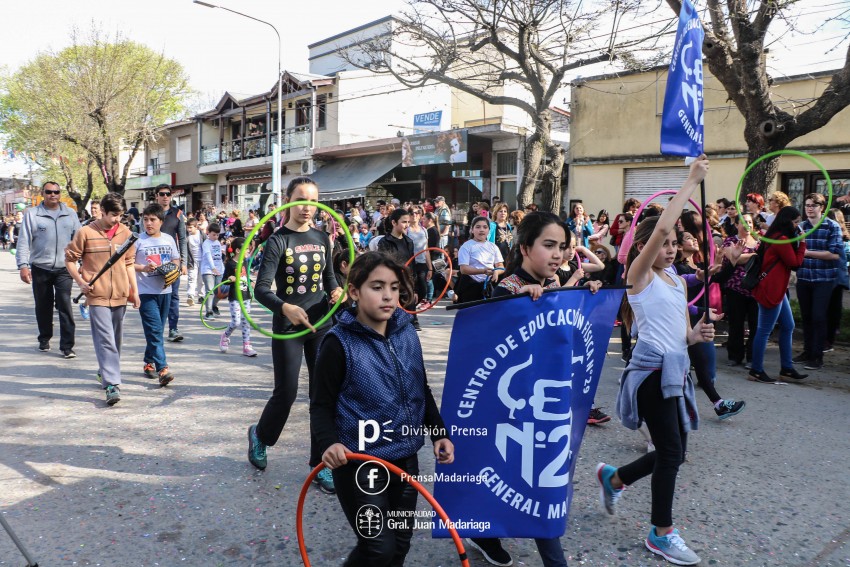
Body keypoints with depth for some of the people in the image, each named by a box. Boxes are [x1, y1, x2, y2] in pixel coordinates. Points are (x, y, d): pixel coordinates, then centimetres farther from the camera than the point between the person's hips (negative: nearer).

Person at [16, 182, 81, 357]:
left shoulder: (70, 214, 7)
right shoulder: (31, 214, 2)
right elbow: (23, 242, 0)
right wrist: (23, 265, -9)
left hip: (64, 268, 0)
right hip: (40, 269, 0)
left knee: (65, 305, -7)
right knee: (43, 306, 11)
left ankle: (67, 345, -5)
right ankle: (44, 339, 30)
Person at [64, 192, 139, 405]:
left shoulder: (126, 233, 7)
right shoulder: (86, 232, -4)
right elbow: (70, 259, 4)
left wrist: (134, 290, 12)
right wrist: (80, 281, -8)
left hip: (120, 294, 4)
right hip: (97, 294, -4)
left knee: (115, 339, 15)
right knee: (105, 339, -10)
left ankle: (105, 372, 35)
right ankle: (112, 384, -12)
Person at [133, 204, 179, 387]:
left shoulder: (169, 239, 9)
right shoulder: (138, 240, -3)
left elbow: (175, 261, 18)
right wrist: (144, 268, -17)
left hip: (165, 290, 5)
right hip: (146, 291, -5)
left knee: (157, 330, 14)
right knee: (155, 330, -11)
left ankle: (149, 363, 29)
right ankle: (163, 369, -15)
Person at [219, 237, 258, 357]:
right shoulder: (230, 264, -10)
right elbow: (224, 281, -9)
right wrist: (229, 279, -28)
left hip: (245, 297, 7)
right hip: (234, 298, -6)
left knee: (246, 322, 5)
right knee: (236, 322, -9)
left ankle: (246, 347, 8)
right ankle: (225, 336, 21)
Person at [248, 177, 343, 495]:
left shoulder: (322, 238, 6)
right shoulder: (278, 241, -10)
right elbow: (261, 289, -17)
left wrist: (336, 290, -8)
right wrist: (284, 307, -36)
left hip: (321, 325, 4)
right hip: (288, 327, -4)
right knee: (286, 393, 4)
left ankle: (320, 465, 17)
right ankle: (260, 435, 37)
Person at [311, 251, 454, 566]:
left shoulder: (407, 334, 1)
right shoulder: (340, 342, -15)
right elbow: (321, 405, -12)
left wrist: (438, 432, 8)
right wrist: (328, 443, -29)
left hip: (405, 458, 6)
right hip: (358, 461, -6)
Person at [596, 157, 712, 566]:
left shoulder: (677, 282, 16)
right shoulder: (639, 274, -7)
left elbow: (682, 335, 19)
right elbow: (660, 228, -24)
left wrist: (698, 334, -4)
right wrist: (692, 182, -17)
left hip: (676, 369, 8)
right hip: (652, 369, -8)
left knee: (673, 452, 12)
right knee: (671, 450, -4)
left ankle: (613, 478, 35)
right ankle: (662, 534, 14)